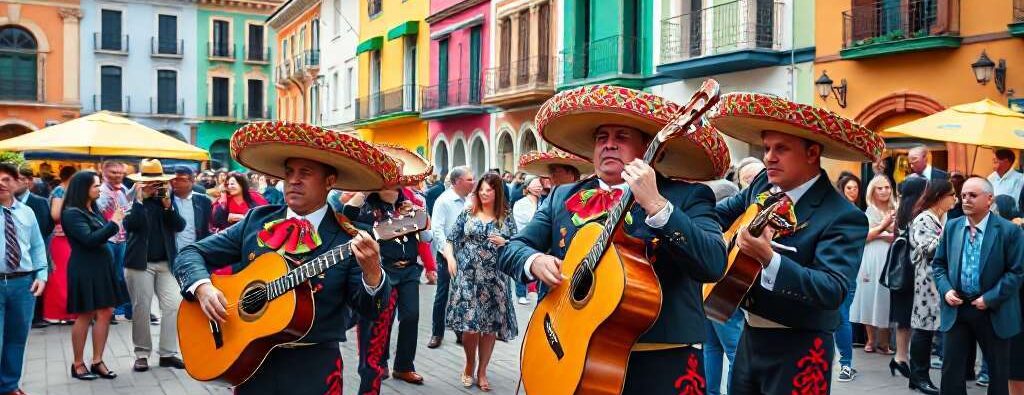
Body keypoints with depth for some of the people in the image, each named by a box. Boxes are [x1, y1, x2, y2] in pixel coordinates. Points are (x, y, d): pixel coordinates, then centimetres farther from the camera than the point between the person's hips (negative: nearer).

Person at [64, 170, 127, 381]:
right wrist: (113, 223, -17)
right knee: (85, 316, 1)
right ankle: (78, 364, 13)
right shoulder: (71, 213, -12)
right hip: (84, 269, -7)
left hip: (102, 266, 7)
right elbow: (89, 239, -21)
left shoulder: (94, 209, 10)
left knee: (106, 312, 5)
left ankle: (97, 362, 12)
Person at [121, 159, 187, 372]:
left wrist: (168, 205, -14)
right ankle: (142, 354, 13)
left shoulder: (167, 199, 8)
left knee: (173, 306, -2)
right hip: (140, 263, -3)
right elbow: (130, 225, -18)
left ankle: (168, 353, 6)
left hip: (166, 262, 3)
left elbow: (180, 226, -2)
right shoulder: (134, 200, -1)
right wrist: (140, 199, -21)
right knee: (141, 310, 1)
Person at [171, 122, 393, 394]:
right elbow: (191, 253, 6)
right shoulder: (256, 221, 1)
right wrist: (202, 287, -15)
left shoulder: (349, 239, -8)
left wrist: (372, 272, -31)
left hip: (314, 367, -3)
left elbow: (371, 311, -10)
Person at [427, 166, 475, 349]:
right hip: (447, 254, -5)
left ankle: (460, 331, 20)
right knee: (442, 294, 3)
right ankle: (437, 334, 13)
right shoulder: (444, 201, -10)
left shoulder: (467, 201, 6)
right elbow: (437, 229, -14)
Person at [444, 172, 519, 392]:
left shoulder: (506, 218, 4)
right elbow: (450, 240, 7)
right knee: (469, 324, -4)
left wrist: (505, 243, -15)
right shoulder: (467, 214, 6)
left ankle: (482, 371, 18)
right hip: (467, 277, 0)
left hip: (494, 280, 0)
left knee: (490, 325, 2)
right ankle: (469, 365, 21)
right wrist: (450, 257, -11)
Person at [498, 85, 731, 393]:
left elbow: (714, 265, -17)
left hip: (659, 366, -3)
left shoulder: (688, 196, -3)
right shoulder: (562, 198, 9)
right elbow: (511, 249, 10)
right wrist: (534, 260, -12)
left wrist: (656, 204, -26)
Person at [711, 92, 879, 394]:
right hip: (751, 336, 6)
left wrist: (768, 258, -40)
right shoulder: (763, 184, 1)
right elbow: (722, 213, 17)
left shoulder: (844, 218, -19)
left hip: (798, 349, -6)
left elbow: (834, 290, -28)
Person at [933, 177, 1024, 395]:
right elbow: (938, 263, 10)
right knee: (951, 369, 5)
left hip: (994, 312, -3)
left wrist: (990, 298, -16)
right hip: (956, 309, 3)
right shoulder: (951, 227, 5)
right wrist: (946, 290, -6)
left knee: (998, 372, 12)